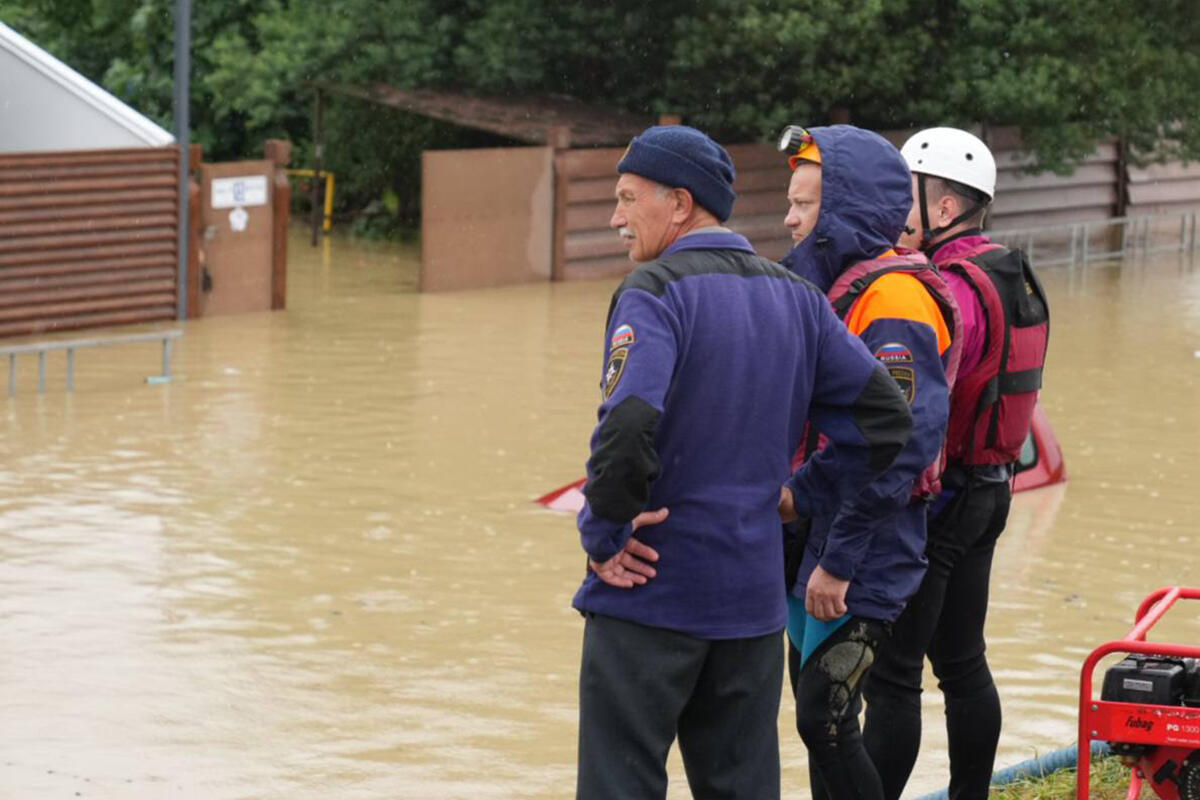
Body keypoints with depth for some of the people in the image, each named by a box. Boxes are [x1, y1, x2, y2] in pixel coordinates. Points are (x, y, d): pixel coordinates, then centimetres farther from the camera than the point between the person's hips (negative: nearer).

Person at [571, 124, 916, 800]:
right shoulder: (795, 297, 9)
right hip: (754, 597, 6)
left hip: (649, 594, -6)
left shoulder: (656, 293, -13)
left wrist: (603, 534, -15)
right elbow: (886, 418, 9)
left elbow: (629, 425, -28)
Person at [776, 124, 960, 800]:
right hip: (816, 542, 10)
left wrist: (840, 560, -24)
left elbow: (901, 442, -25)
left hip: (865, 556, -10)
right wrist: (799, 492, 1)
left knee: (825, 719, -11)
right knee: (815, 717, 15)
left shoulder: (892, 301, -18)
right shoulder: (831, 288, 13)